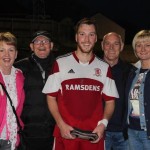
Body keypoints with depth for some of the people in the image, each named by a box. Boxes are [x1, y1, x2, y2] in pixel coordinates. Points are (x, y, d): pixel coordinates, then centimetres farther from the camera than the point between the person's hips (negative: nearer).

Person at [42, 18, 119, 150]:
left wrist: (103, 124, -6)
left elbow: (110, 101, 9)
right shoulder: (60, 63, 2)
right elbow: (51, 97, 4)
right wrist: (61, 124, -8)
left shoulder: (104, 67, 7)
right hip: (66, 133, -1)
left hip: (94, 134, 2)